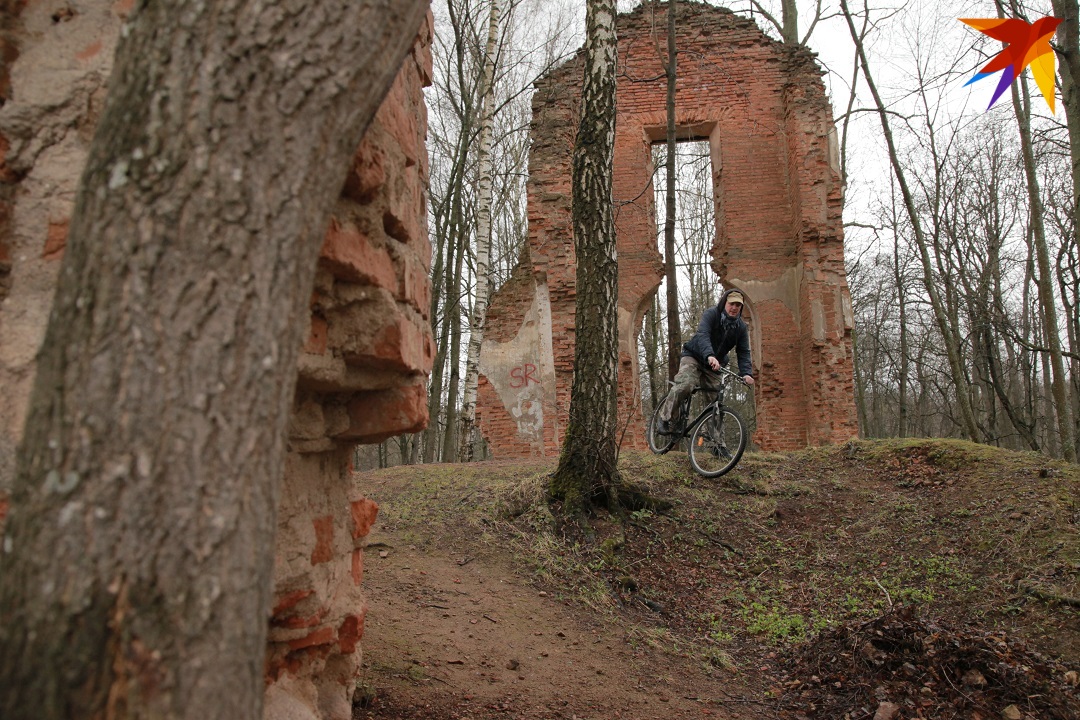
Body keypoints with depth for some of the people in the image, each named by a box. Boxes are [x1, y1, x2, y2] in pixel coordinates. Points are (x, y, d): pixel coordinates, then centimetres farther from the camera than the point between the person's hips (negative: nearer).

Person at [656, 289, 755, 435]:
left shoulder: (741, 327, -3)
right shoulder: (711, 314, -17)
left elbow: (743, 352, -8)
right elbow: (702, 335, -34)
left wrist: (747, 373, -28)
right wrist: (710, 356, -53)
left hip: (714, 365, 5)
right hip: (694, 356, -5)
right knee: (685, 385, -28)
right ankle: (665, 419, -16)